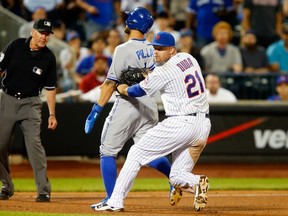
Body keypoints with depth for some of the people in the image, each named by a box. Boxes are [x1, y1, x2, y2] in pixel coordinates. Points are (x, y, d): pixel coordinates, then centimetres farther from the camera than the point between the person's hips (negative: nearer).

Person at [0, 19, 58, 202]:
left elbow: (50, 88, 3)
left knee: (34, 142, -17)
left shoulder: (48, 58, -4)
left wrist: (52, 114, 0)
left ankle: (44, 190, -16)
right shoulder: (16, 46, -5)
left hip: (30, 104, -2)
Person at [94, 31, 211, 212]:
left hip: (180, 123, -7)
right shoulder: (189, 58, 11)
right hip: (204, 125, 7)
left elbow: (140, 91, 4)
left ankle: (116, 201, 2)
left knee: (136, 154, 6)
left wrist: (123, 89, 24)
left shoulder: (163, 71, -10)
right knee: (177, 177, 13)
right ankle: (197, 183, -21)